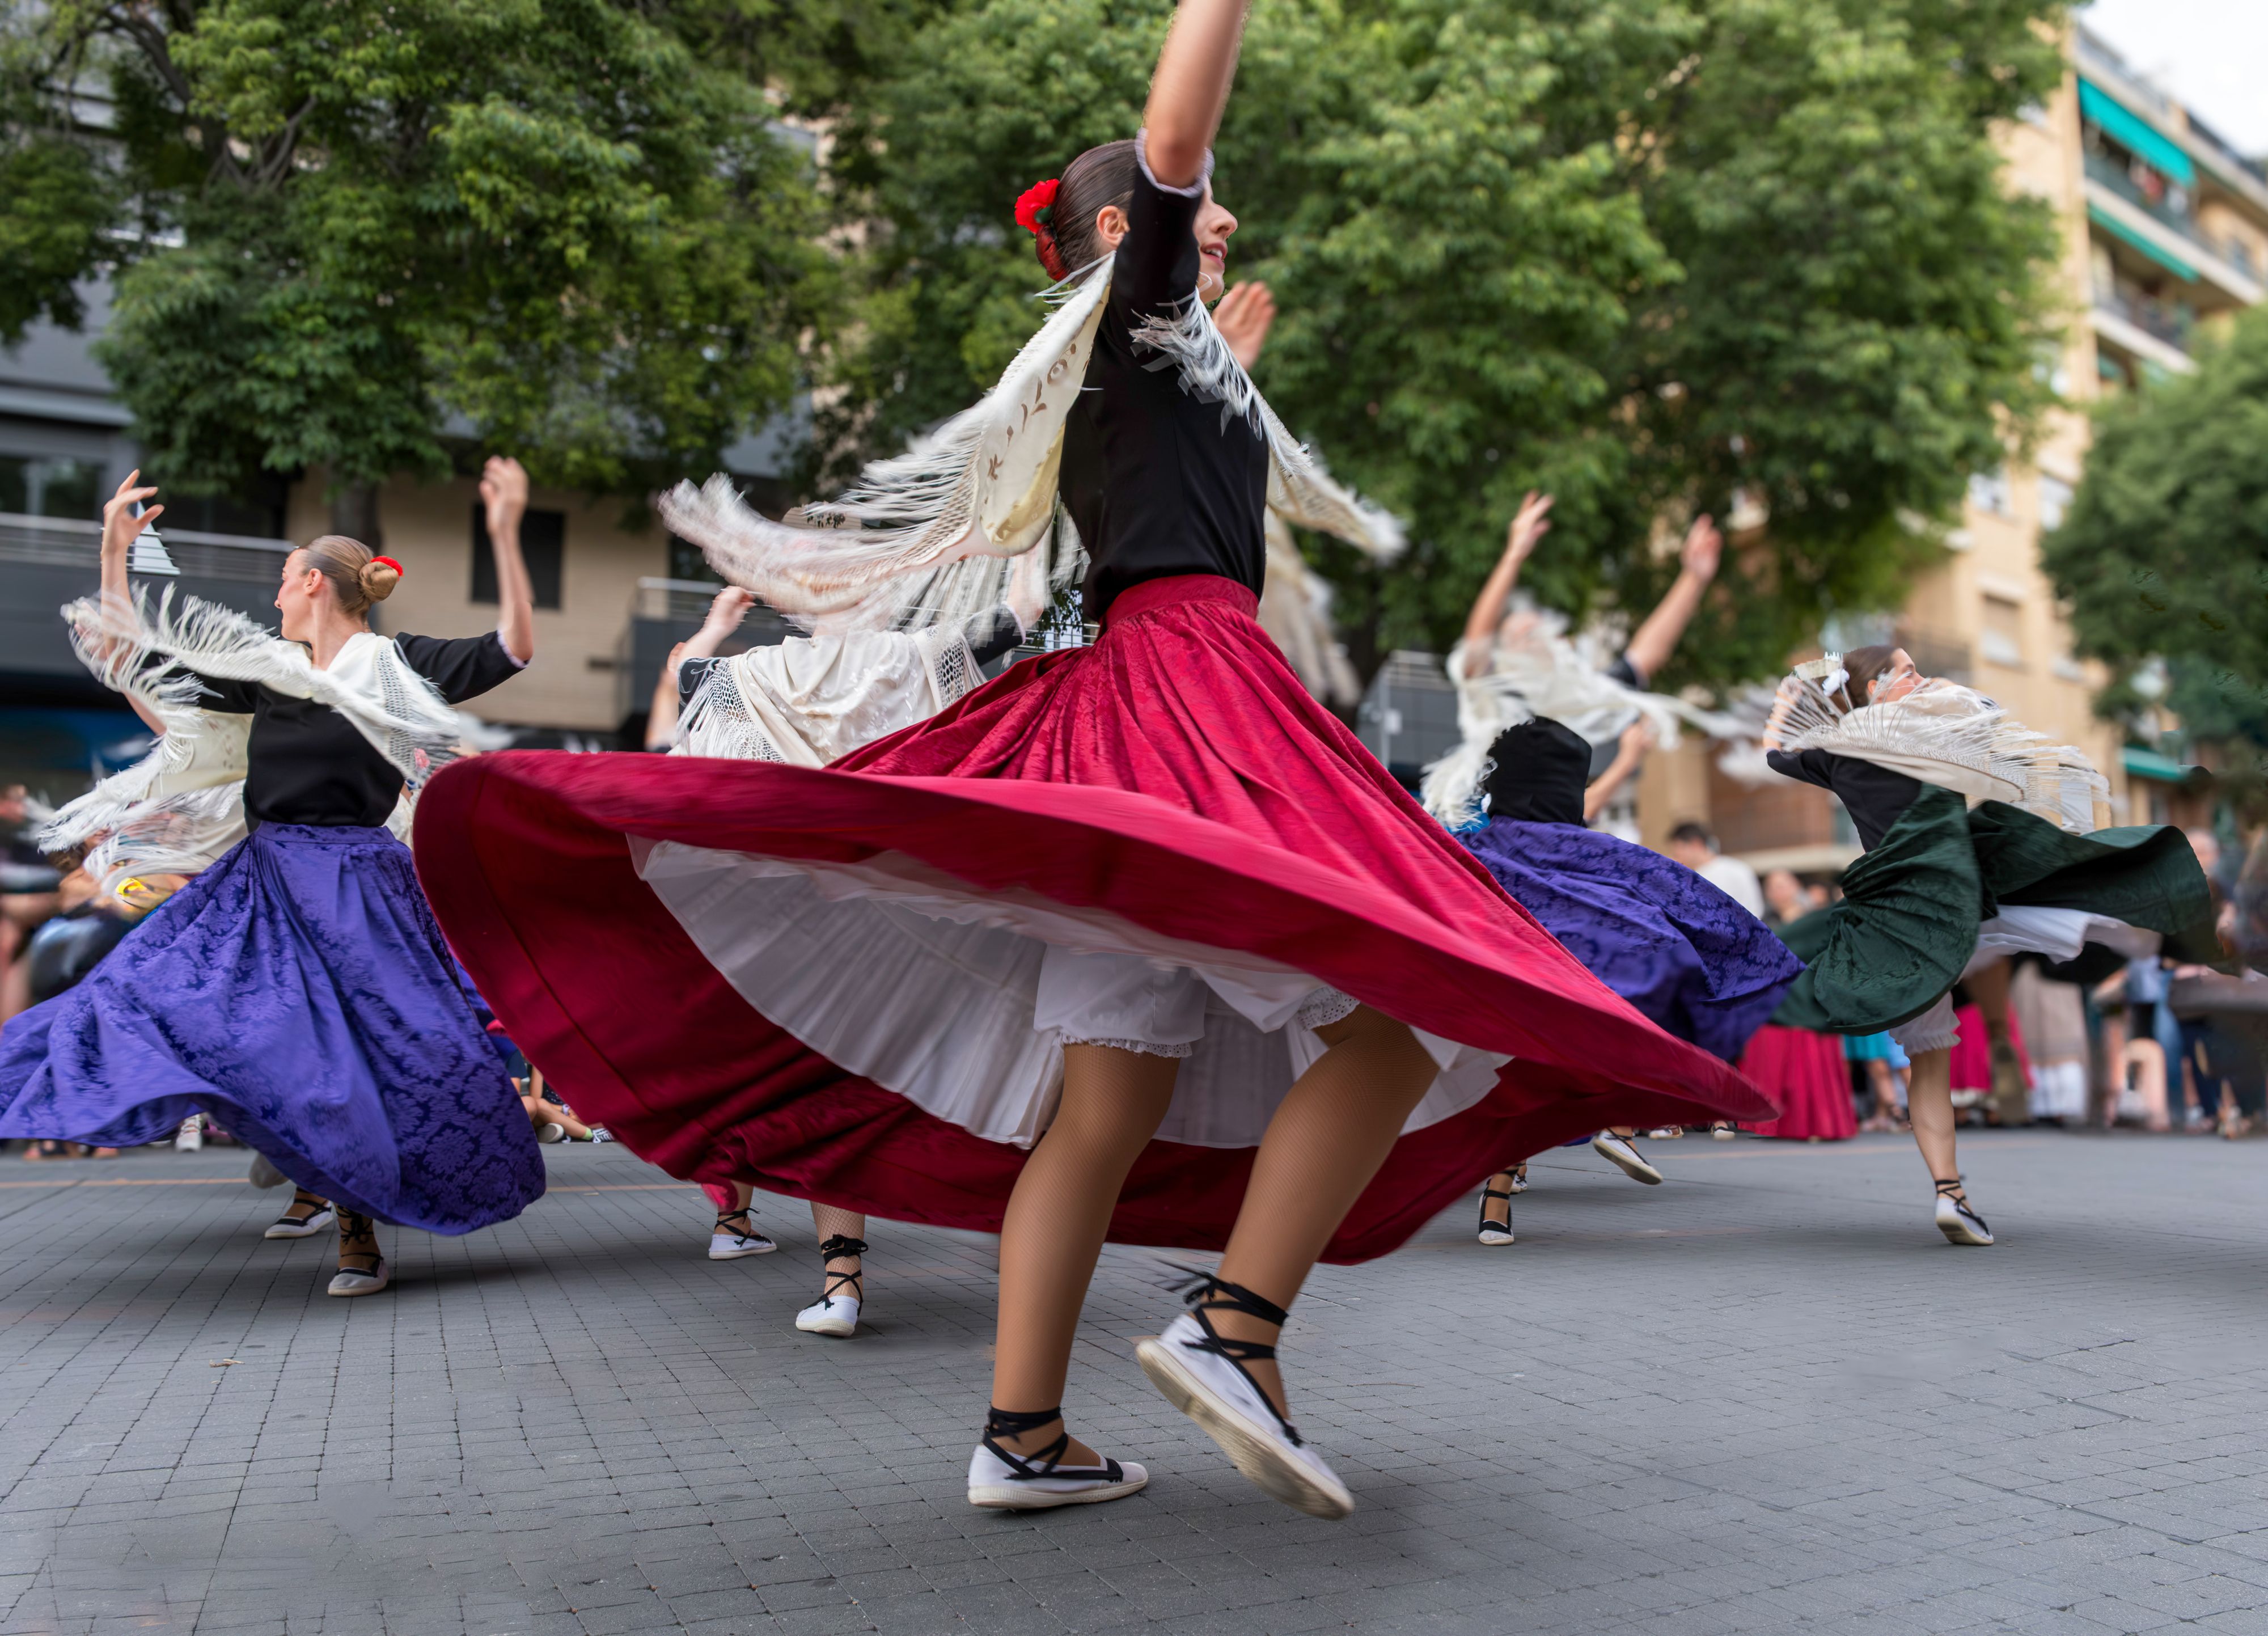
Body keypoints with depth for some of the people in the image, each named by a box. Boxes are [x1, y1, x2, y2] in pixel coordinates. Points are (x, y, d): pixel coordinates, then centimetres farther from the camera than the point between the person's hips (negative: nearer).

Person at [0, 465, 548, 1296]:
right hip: (266, 881, 6)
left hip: (356, 887, -6)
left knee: (394, 1052, -8)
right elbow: (135, 658, 18)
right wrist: (114, 551, 15)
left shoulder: (395, 667, -3)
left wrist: (506, 536, -23)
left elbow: (512, 649, -16)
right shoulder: (270, 670, 12)